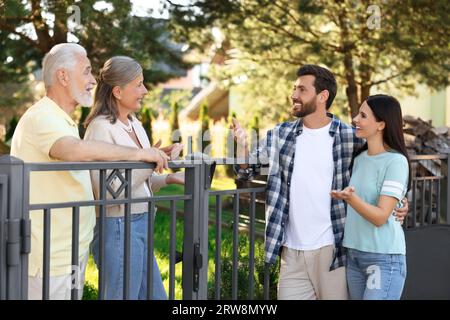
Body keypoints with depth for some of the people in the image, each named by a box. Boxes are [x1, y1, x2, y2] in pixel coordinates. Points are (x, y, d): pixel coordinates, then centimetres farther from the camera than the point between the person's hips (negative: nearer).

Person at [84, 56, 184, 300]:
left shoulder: (135, 125, 11)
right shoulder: (101, 127, -14)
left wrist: (169, 178, 4)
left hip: (141, 225, 9)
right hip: (117, 227, -9)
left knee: (155, 295, 15)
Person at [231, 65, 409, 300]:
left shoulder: (350, 138, -4)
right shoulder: (281, 135, 3)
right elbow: (247, 172, 8)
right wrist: (242, 146, -12)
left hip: (332, 250, -2)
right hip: (291, 252, 3)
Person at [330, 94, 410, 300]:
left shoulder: (396, 161, -12)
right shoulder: (359, 158, 10)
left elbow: (380, 217, -18)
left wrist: (350, 197, -31)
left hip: (384, 258, -7)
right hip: (354, 255, 7)